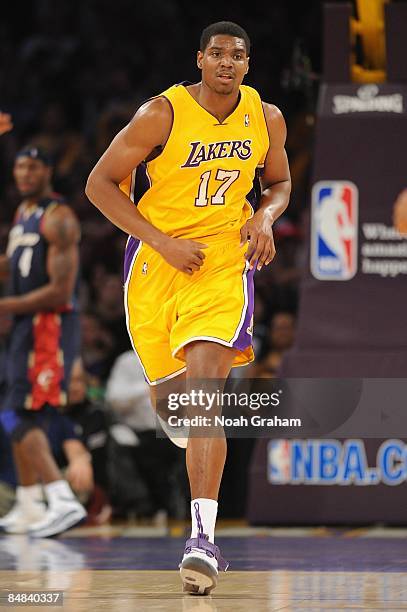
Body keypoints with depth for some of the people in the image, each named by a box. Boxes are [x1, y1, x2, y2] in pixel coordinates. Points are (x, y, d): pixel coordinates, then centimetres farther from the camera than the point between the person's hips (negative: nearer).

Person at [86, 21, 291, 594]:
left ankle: (203, 536, -27)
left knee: (203, 389, -20)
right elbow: (100, 184, -7)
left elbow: (279, 182, 20)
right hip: (156, 262, 0)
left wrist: (265, 216, -3)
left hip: (224, 259, 0)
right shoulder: (162, 114, -10)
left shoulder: (266, 118, 1)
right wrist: (163, 242, -13)